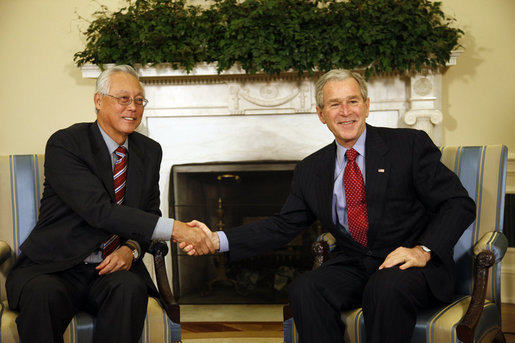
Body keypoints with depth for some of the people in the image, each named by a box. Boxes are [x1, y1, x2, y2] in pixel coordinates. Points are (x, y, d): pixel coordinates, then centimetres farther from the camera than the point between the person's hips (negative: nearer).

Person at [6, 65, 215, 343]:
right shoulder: (64, 143, -10)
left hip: (111, 268, 4)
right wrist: (174, 229, -27)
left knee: (130, 287, -31)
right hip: (54, 268, -3)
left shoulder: (149, 151, 10)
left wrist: (131, 248, -10)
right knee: (43, 294, -36)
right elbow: (98, 210, -22)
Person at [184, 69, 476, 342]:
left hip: (411, 265, -3)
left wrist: (423, 250, -19)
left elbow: (459, 204, -3)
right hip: (354, 267, 4)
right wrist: (218, 240, -2)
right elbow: (283, 226, 10)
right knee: (304, 289, -24)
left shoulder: (410, 145, -2)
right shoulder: (311, 170, 11)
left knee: (387, 287, -35)